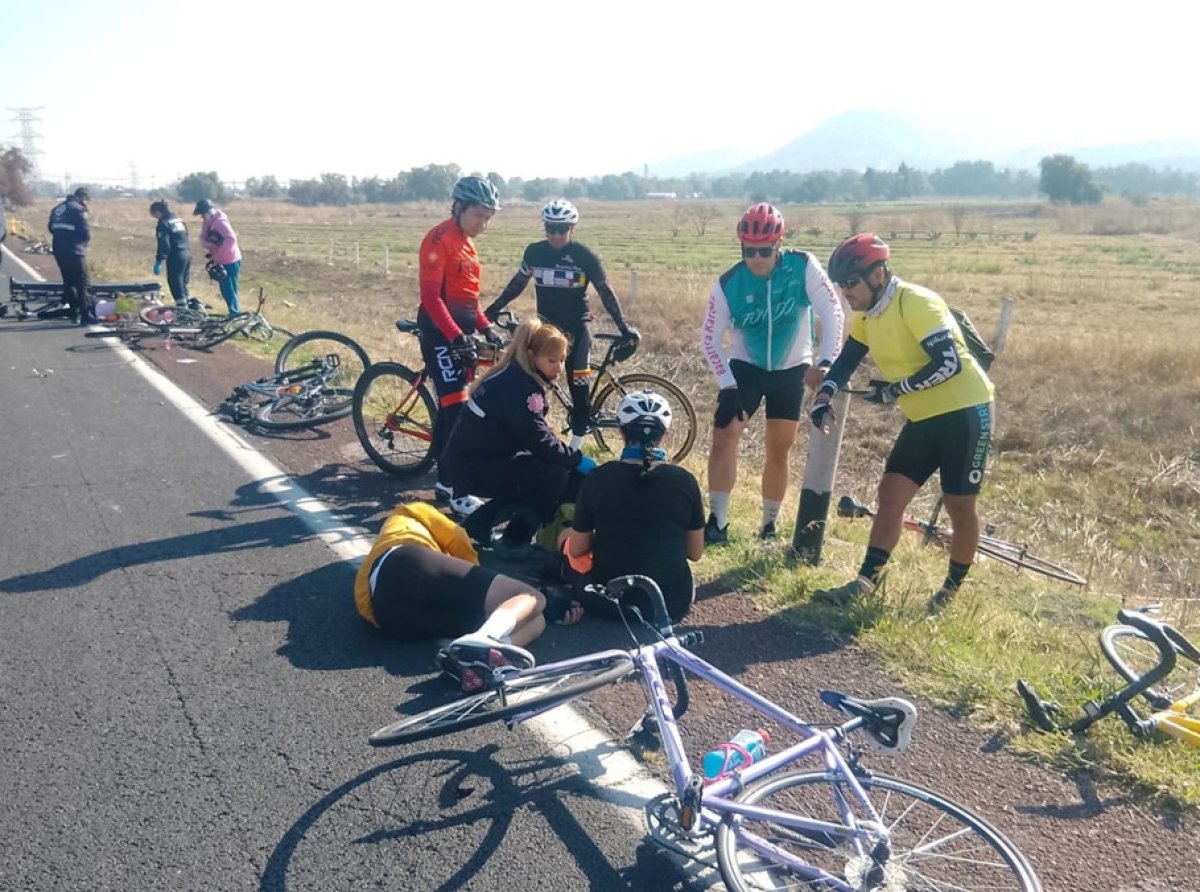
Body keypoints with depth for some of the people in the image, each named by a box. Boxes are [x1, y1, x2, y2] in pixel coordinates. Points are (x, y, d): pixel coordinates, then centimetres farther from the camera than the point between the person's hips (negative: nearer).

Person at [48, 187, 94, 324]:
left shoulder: (58, 208, 15)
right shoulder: (78, 209, -10)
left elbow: (52, 228, 18)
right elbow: (86, 233, -12)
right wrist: (83, 242, 7)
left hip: (59, 251, 8)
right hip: (74, 252, -8)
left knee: (68, 282, 16)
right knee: (84, 283, -5)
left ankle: (74, 313, 21)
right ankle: (86, 315, -10)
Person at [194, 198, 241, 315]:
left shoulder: (220, 221, -19)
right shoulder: (206, 222, 7)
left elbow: (231, 239, -31)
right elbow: (202, 239, 1)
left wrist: (217, 253, -25)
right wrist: (211, 246, -20)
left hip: (230, 262, -9)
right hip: (220, 261, 9)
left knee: (230, 291, -6)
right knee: (225, 291, 15)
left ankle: (235, 316, 1)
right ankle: (236, 314, 26)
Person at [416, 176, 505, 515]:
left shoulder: (466, 243, 15)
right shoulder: (440, 239, -13)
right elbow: (431, 295, -20)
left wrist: (485, 327, 10)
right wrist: (456, 336, -26)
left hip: (461, 331, 9)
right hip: (441, 332, -9)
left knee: (451, 407, 12)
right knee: (456, 407, -14)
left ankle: (445, 480, 21)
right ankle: (458, 491, -11)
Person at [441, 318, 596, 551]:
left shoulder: (516, 377, 11)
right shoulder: (519, 385, -20)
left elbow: (537, 434, 15)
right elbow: (538, 440, -25)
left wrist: (570, 456, 4)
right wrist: (577, 459, -14)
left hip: (478, 460, 10)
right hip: (472, 466, -10)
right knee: (556, 475, -19)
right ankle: (514, 542, -5)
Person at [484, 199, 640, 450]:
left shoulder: (584, 255, -10)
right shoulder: (535, 251, -1)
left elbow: (605, 291, -5)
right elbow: (518, 282, 13)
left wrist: (624, 327, -8)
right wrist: (493, 308, 14)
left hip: (576, 325, -3)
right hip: (545, 323, 3)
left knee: (579, 385, -6)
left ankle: (575, 446, 4)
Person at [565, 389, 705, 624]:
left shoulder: (598, 478, -12)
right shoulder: (684, 480, -9)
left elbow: (577, 549, -2)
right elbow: (696, 553, 1)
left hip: (606, 601, -2)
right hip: (672, 603, 2)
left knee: (567, 536, 26)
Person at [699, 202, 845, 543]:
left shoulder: (803, 266, -19)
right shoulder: (728, 284, -17)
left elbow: (832, 311, -16)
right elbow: (710, 340, -12)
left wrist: (827, 362, -26)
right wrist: (728, 384, -21)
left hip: (791, 371, 0)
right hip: (745, 367, 0)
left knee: (779, 451, 7)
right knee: (724, 436, -16)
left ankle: (769, 525, 22)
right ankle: (717, 522, -8)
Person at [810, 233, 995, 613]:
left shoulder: (917, 303, -21)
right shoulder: (866, 317, 5)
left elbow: (949, 364, -26)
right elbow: (845, 362, 8)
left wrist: (893, 390, -18)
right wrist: (822, 398, -10)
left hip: (964, 412, -8)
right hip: (923, 418, 8)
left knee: (959, 504, 2)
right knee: (890, 495, 1)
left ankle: (954, 588, 20)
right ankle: (866, 582, 3)